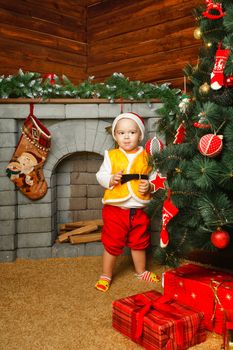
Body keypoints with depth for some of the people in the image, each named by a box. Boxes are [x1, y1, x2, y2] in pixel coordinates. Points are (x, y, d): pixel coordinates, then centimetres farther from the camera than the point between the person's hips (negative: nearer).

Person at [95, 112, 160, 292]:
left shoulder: (146, 156, 0)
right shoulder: (111, 155, -3)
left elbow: (155, 178, 4)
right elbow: (101, 176, -2)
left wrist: (149, 186, -15)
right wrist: (111, 179, -21)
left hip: (139, 209, 2)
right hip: (115, 208, -2)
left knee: (139, 243, 20)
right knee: (112, 244, 9)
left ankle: (141, 271, 42)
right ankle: (106, 275, 28)